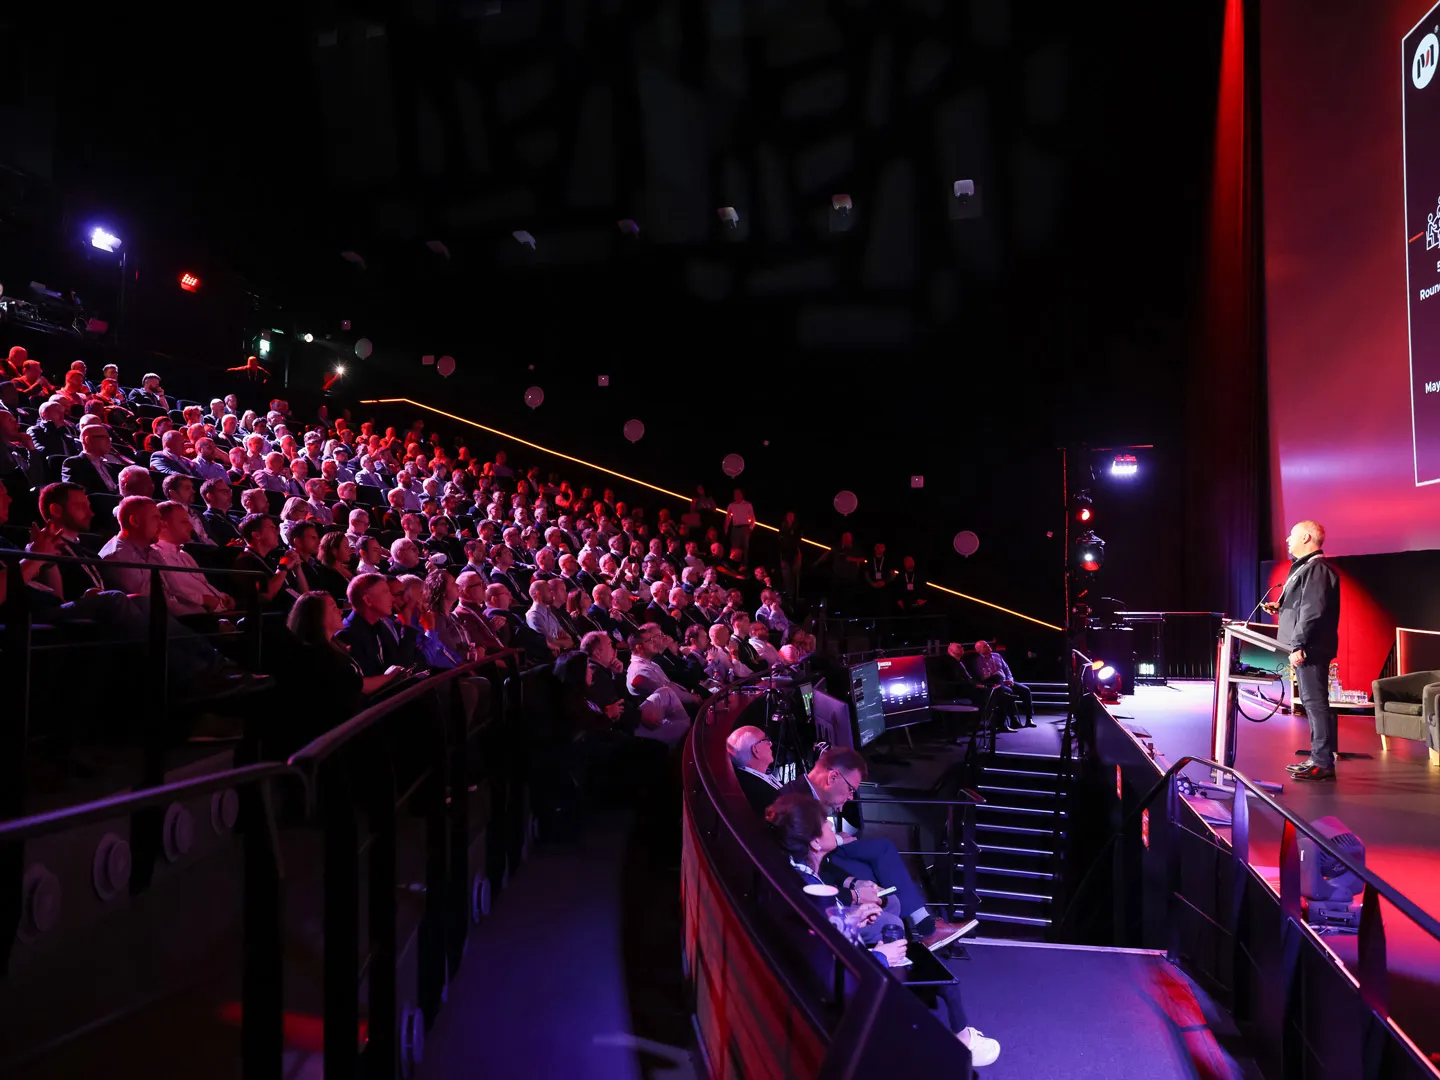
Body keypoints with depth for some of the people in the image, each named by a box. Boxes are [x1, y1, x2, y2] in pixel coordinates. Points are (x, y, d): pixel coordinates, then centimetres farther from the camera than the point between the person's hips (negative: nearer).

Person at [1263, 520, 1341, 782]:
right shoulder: (1306, 567, 18)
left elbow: (1313, 610, -21)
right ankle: (1318, 757, 21)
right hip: (1305, 647, 11)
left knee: (1315, 702, -8)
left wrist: (1299, 645, -23)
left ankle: (1324, 763, -5)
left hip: (1310, 648, -11)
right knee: (1311, 701, 14)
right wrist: (1280, 608, 14)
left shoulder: (1317, 568, -14)